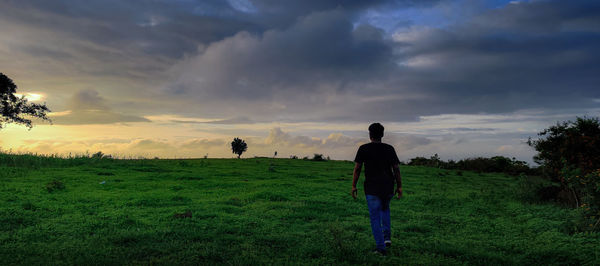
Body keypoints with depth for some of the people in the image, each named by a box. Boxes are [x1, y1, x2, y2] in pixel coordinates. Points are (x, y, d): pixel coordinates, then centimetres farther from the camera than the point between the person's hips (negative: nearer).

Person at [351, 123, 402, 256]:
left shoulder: (363, 149, -5)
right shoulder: (389, 149, 1)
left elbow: (357, 168, -6)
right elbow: (396, 169, 0)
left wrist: (353, 186, 0)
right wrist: (399, 187, 6)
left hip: (372, 188, -3)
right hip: (388, 188, 3)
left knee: (375, 217, 6)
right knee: (385, 208, 30)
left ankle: (381, 248, 6)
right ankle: (387, 237, 19)